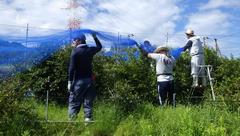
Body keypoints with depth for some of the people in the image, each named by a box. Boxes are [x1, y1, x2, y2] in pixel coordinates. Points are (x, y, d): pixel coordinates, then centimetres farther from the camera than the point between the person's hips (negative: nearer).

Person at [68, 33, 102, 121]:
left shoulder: (75, 51, -8)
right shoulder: (90, 50, 5)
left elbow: (72, 68, -12)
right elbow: (99, 47, 28)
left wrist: (70, 81, -9)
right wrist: (95, 37, 34)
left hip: (79, 81, -4)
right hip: (89, 80, 5)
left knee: (73, 102, 4)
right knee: (88, 102, 11)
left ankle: (72, 120, 2)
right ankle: (88, 119, 12)